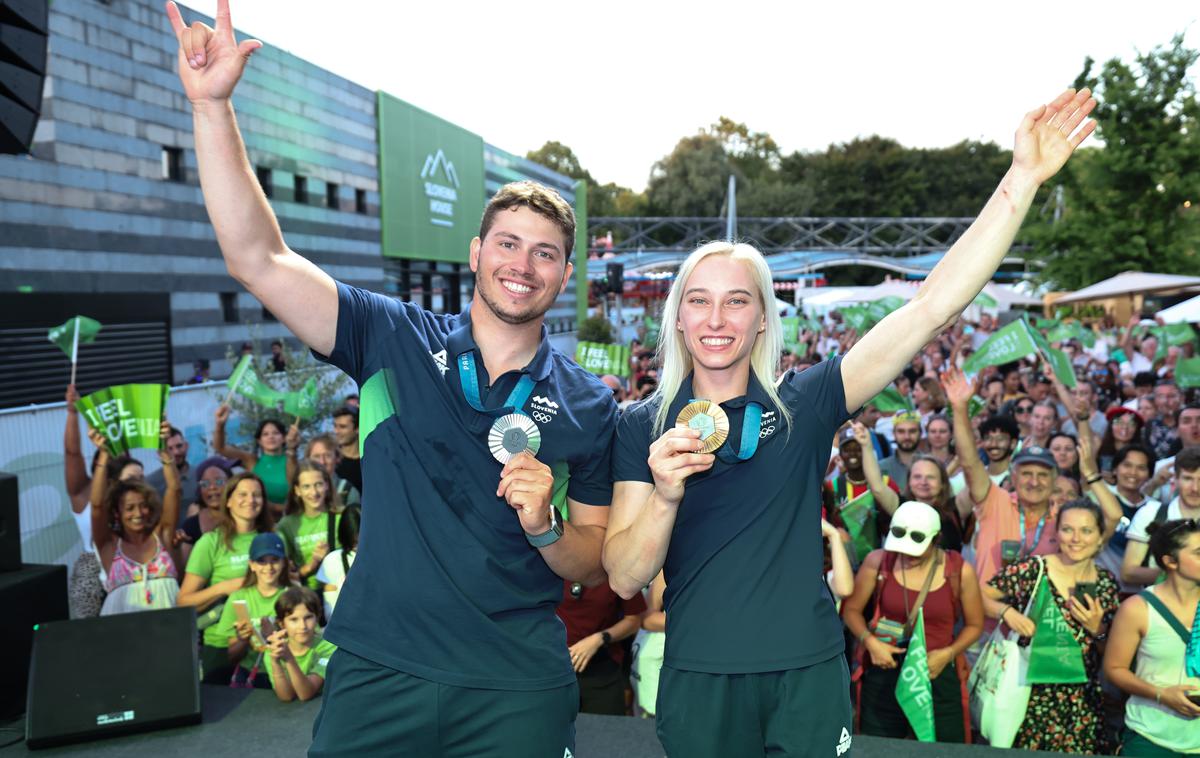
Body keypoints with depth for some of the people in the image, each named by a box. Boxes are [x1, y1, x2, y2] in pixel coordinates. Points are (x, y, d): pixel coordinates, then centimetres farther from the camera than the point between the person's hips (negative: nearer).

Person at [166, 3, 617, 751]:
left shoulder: (588, 405, -2)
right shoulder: (397, 340, -3)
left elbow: (594, 566, 4)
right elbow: (258, 256, -11)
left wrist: (543, 526, -17)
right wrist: (213, 104, -18)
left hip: (516, 690, 0)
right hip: (376, 673, 0)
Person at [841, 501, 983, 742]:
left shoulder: (960, 571, -8)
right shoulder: (878, 561, -8)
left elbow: (975, 624, 4)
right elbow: (851, 609, 2)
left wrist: (948, 653, -10)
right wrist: (869, 641, -13)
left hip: (938, 676, 0)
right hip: (884, 673, 1)